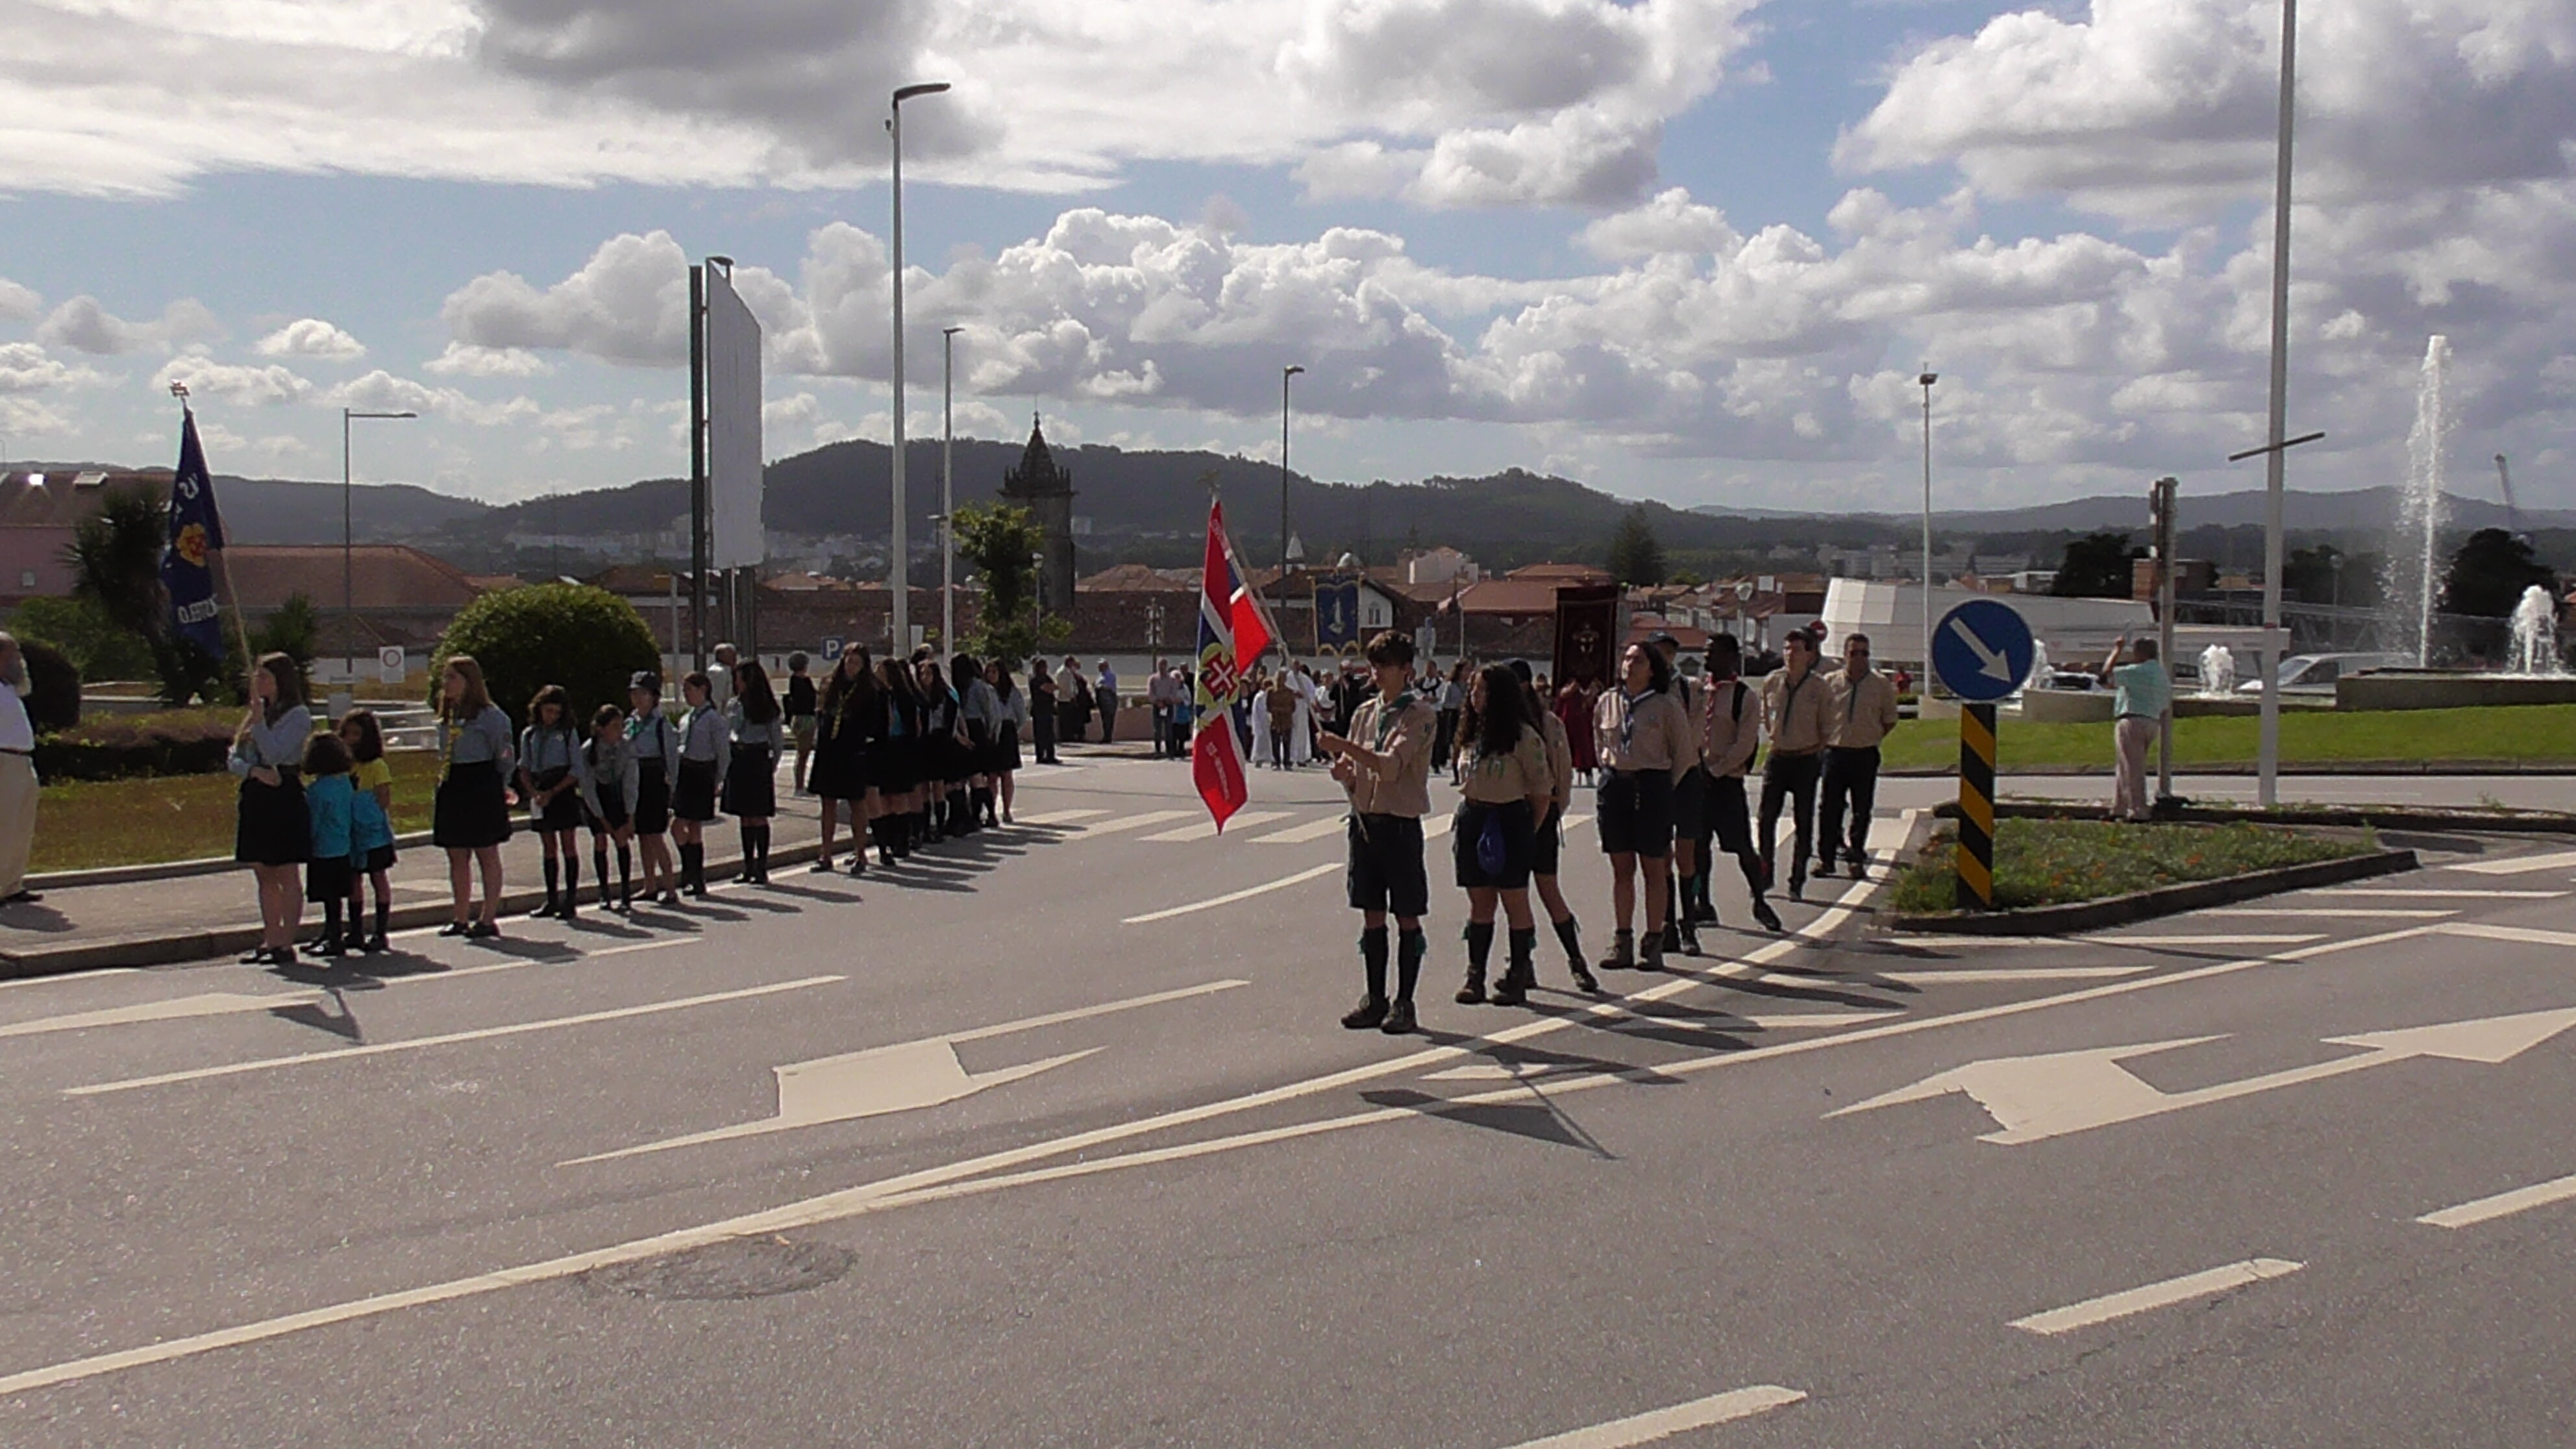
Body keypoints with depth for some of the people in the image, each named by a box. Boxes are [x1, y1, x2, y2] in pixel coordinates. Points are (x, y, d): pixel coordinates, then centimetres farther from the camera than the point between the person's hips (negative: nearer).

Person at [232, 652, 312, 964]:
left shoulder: (297, 715, -5)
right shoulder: (255, 714, 17)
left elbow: (274, 753, -18)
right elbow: (235, 759, 11)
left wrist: (259, 717, -19)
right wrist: (255, 770, -9)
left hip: (283, 796, -8)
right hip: (255, 796, 8)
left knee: (286, 875, -5)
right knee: (264, 876, 10)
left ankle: (286, 944, -4)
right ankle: (270, 941, 15)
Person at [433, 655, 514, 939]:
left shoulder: (489, 715, -9)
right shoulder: (447, 716, 13)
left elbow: (503, 756, -5)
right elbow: (444, 756, 19)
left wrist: (498, 788, 1)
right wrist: (439, 795, 15)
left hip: (481, 787, -8)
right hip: (452, 788, 8)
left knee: (487, 854, 0)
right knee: (457, 856, 10)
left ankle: (489, 918, 4)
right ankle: (460, 918, 17)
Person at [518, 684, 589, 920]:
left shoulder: (569, 733, 0)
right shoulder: (529, 735, 10)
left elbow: (576, 770, -4)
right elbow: (524, 769, 10)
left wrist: (552, 792, -12)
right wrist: (534, 793, -8)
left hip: (563, 790, -3)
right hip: (539, 793, 3)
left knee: (567, 844, -4)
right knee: (548, 846, 7)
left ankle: (569, 899, -3)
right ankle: (552, 900, 10)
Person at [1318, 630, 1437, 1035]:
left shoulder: (1419, 715, -7)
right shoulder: (1366, 712, 12)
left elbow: (1392, 765, -21)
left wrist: (1347, 747, -29)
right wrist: (1344, 771, -8)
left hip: (1401, 823, -6)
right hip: (1364, 820, 6)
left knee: (1407, 918, 2)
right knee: (1372, 916, 10)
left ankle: (1404, 1004, 7)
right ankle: (1375, 1000, 17)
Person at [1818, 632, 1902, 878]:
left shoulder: (1882, 684, 2)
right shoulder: (1830, 683, 3)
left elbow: (1890, 720, 11)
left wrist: (1873, 737, 4)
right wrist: (1824, 740, 4)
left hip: (1865, 754, 0)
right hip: (1835, 752, 0)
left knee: (1862, 810, 5)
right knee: (1830, 807, 0)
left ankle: (1857, 858, 15)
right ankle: (1825, 858, 8)